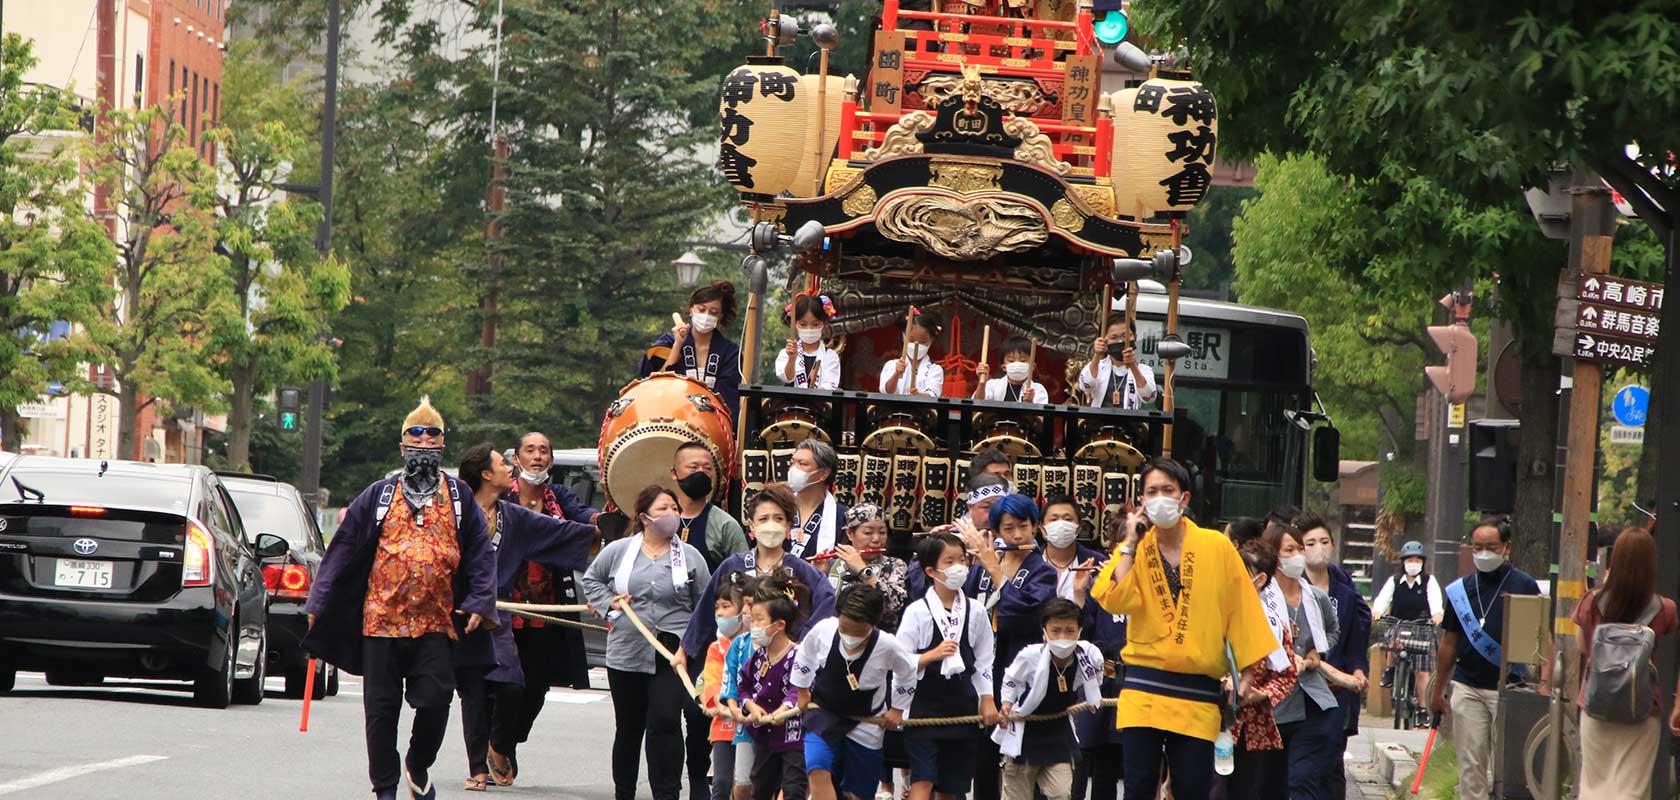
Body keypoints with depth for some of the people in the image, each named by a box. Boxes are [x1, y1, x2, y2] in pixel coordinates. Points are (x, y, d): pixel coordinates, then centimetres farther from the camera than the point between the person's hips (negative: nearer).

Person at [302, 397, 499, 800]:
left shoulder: (459, 498, 11)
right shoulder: (379, 496, 9)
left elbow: (480, 555, 11)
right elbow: (343, 550, 9)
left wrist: (479, 603, -2)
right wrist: (320, 603, 6)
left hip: (436, 623, 0)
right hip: (380, 619, 0)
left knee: (434, 702, -9)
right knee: (381, 710, 1)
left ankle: (418, 765, 18)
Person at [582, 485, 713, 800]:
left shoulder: (690, 557, 3)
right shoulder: (618, 551, 4)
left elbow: (706, 605, 6)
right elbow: (591, 580, 20)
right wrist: (609, 603, 3)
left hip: (672, 656, -2)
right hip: (626, 653, 2)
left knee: (665, 723, -14)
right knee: (628, 727, 12)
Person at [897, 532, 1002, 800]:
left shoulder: (975, 612, 6)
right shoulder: (918, 612, -6)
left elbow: (984, 661, 11)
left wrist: (987, 701, 4)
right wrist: (933, 655, -20)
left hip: (961, 706, 4)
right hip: (924, 705, -4)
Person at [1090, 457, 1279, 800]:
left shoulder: (1217, 547, 2)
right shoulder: (1134, 550, 7)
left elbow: (1243, 613, 5)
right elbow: (1113, 600, -10)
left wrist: (1251, 672, 3)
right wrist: (1131, 543, -7)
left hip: (1198, 696, -1)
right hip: (1144, 691, 1)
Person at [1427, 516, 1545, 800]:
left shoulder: (1524, 586, -1)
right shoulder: (1461, 589, 10)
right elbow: (1449, 642, 17)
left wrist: (1544, 684, -14)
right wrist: (1438, 689, 16)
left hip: (1507, 689, -4)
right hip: (1467, 688, 4)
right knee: (1470, 764, 4)